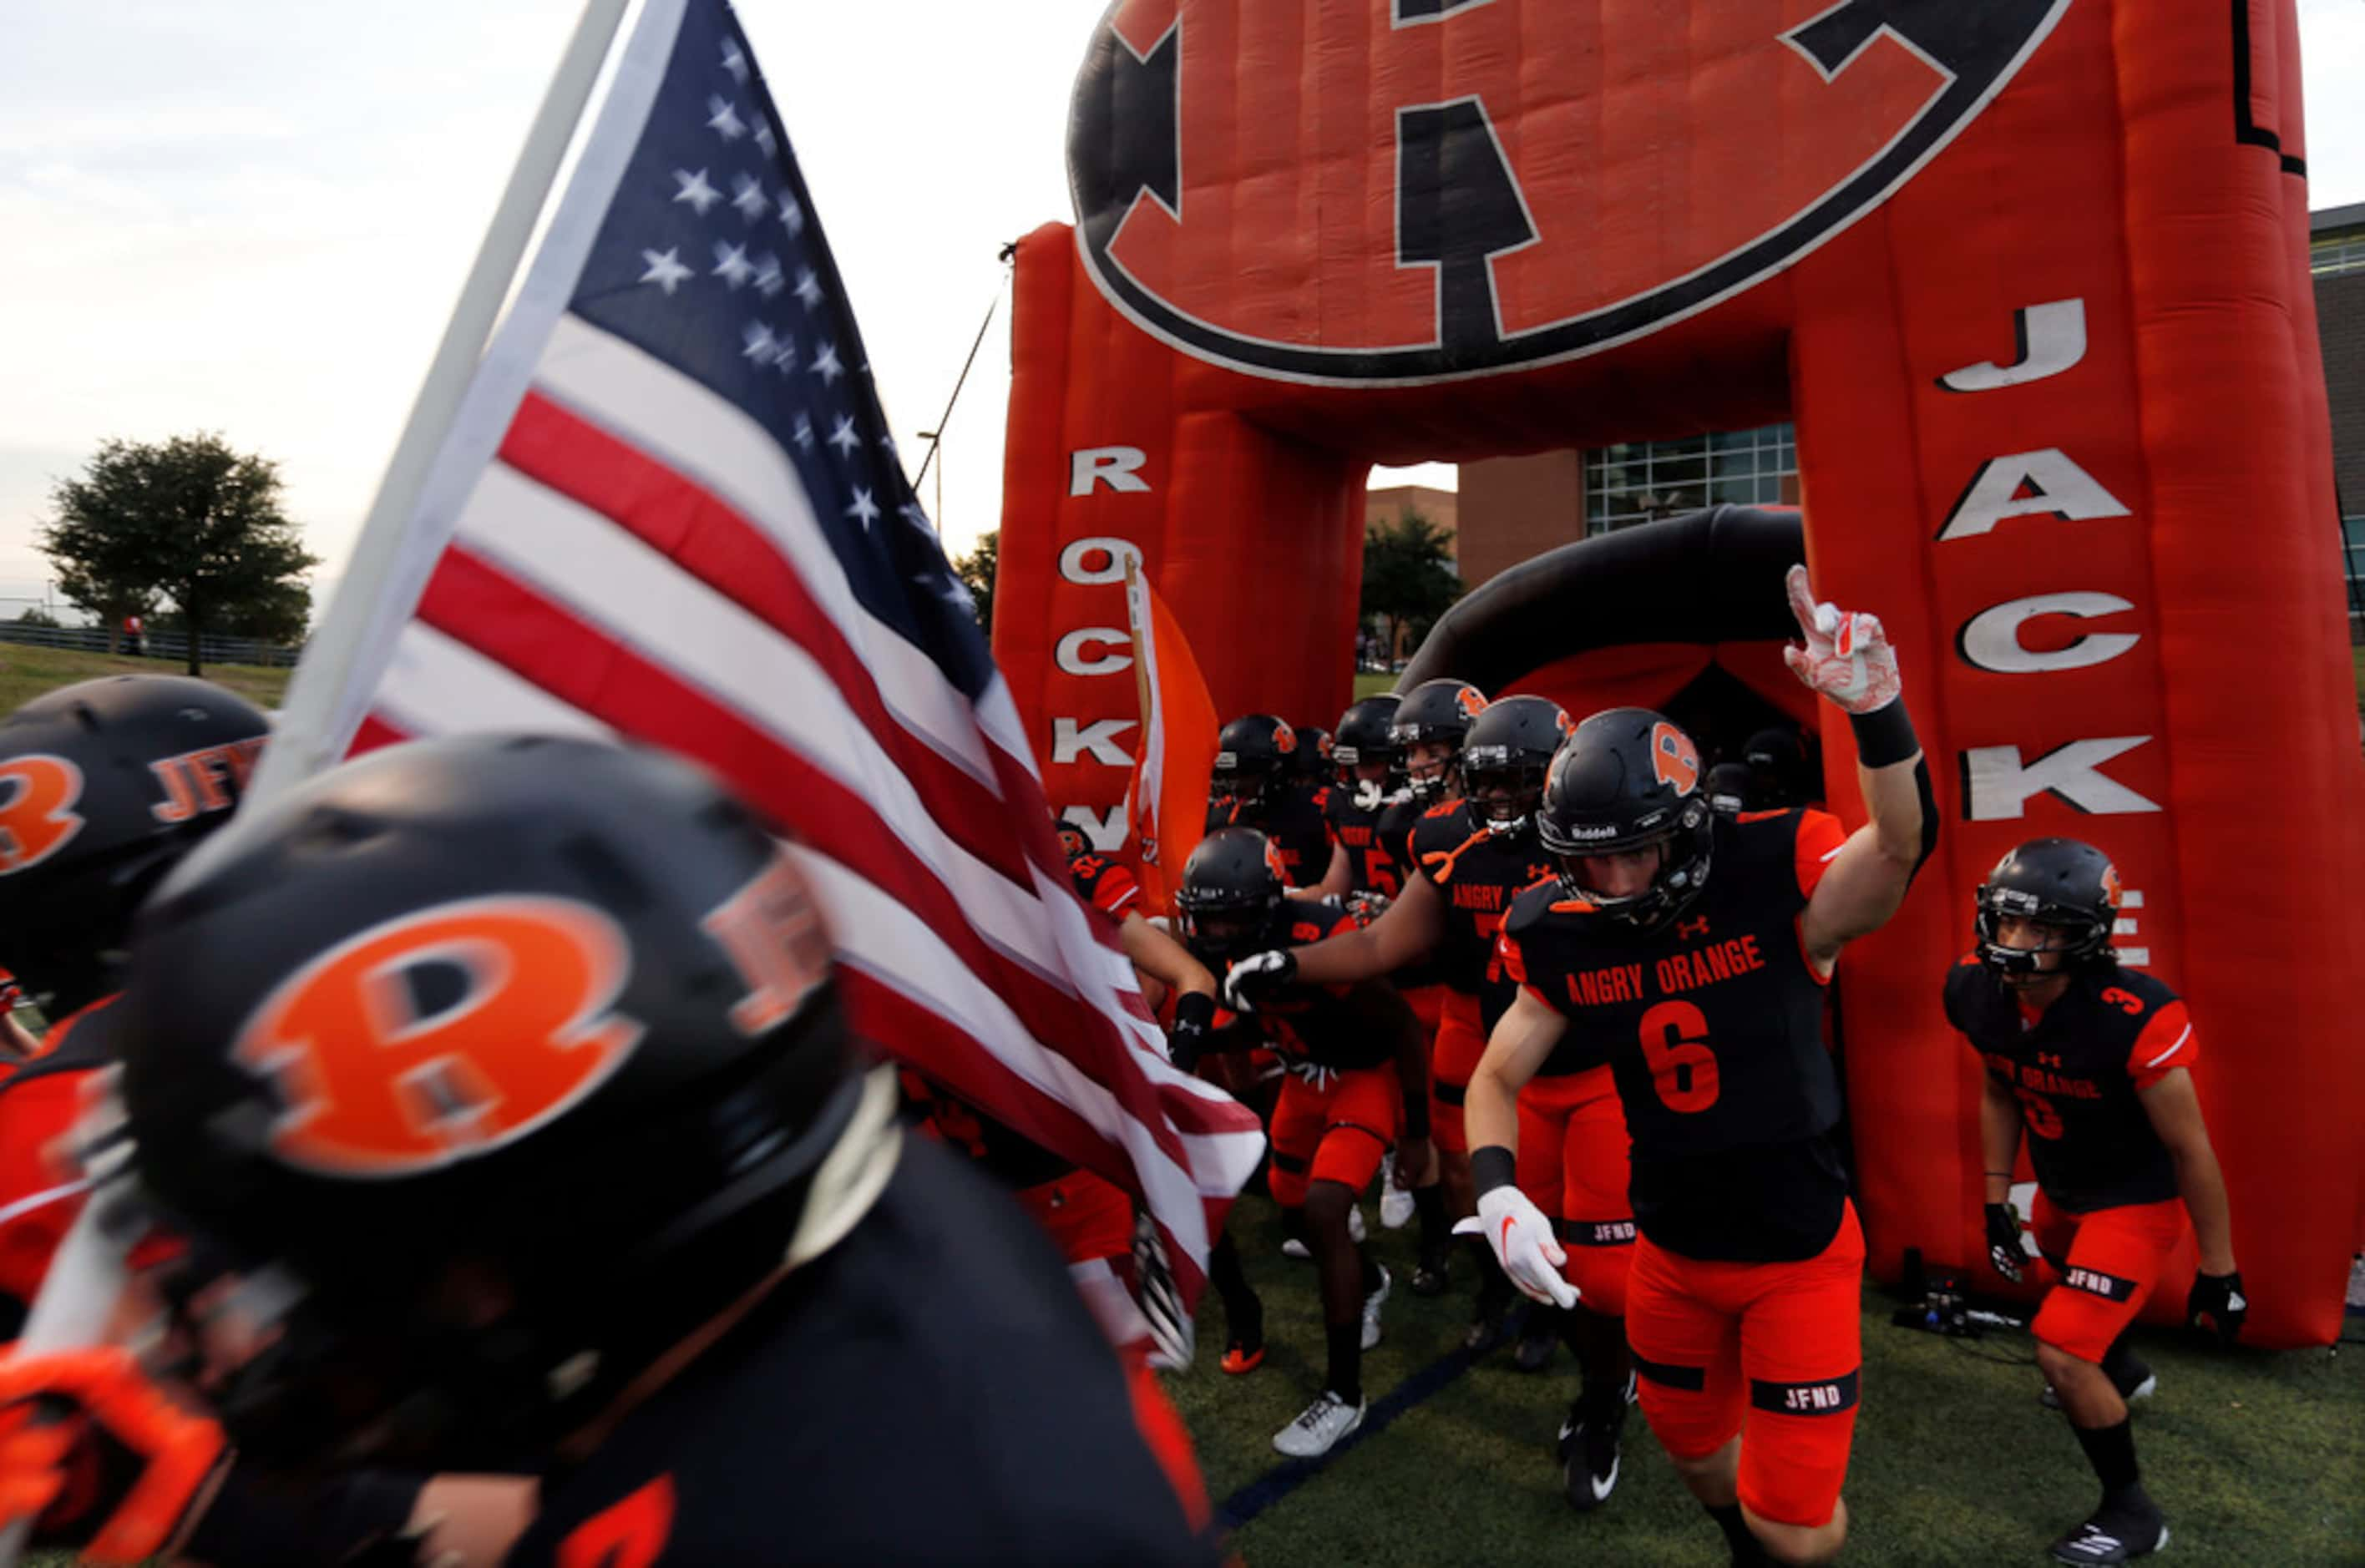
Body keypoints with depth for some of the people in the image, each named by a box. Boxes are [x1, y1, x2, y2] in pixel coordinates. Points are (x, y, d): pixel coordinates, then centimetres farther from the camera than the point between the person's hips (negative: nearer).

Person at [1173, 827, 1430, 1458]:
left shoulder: (1323, 943, -34)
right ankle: (1368, 1282, 50)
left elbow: (1405, 1027, -20)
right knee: (1295, 1212, 15)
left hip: (1368, 1074, -7)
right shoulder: (1220, 950, -14)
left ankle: (1344, 1392, -4)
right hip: (1306, 1077, 7)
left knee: (1323, 1210, -21)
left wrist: (1416, 1131, -12)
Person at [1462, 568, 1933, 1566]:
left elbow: (1899, 845, -40)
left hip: (1798, 1250, -4)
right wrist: (1498, 1192, -20)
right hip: (1672, 1249, 4)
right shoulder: (1566, 941, -10)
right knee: (1694, 1446, 25)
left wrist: (1875, 712, -58)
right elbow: (1498, 1078, -3)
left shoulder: (1773, 896, -21)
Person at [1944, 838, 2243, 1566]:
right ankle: (2124, 1372, 67)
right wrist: (1996, 1204, 6)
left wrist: (2218, 1271, -11)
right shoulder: (1980, 994, -18)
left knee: (2063, 1352, -13)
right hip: (2061, 1191, 7)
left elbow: (2192, 1152, -21)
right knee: (2074, 1294, 32)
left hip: (2136, 1203, -7)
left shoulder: (2133, 1021, -35)